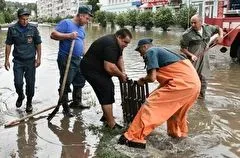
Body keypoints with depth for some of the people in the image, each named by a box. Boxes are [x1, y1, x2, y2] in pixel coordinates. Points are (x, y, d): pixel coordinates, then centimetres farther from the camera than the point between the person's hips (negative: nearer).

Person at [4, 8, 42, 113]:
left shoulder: (33, 28, -4)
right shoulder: (12, 29, -2)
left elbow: (38, 44, 3)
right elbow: (8, 44, 4)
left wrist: (38, 58, -1)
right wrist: (7, 60, 2)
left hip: (30, 61, 0)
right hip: (18, 61, 0)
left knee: (30, 83, 4)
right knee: (18, 82, -2)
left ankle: (29, 102, 24)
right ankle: (20, 96, 30)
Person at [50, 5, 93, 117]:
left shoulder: (81, 27, 16)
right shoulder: (66, 23, -9)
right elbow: (53, 34, -16)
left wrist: (84, 55, 20)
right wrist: (68, 36, -25)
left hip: (78, 60, 8)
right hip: (66, 60, -8)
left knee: (80, 82, 18)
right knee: (65, 84, -1)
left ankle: (76, 102, 35)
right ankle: (65, 108, 8)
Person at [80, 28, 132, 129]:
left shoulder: (117, 43, 6)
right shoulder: (110, 45, -27)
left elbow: (119, 58, 15)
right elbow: (109, 68, -33)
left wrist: (123, 72, -1)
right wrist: (121, 75, -17)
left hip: (98, 68, 11)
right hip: (91, 69, -11)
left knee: (109, 88, 15)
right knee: (106, 92, -13)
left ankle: (106, 116, 28)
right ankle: (112, 125, -9)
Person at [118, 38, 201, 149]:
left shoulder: (150, 52, 2)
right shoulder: (160, 51, 29)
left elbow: (152, 77, -9)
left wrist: (142, 80, 11)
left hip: (183, 82, -9)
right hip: (193, 82, 9)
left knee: (151, 103, -7)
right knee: (175, 108, 30)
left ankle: (134, 137, -8)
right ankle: (178, 132, 48)